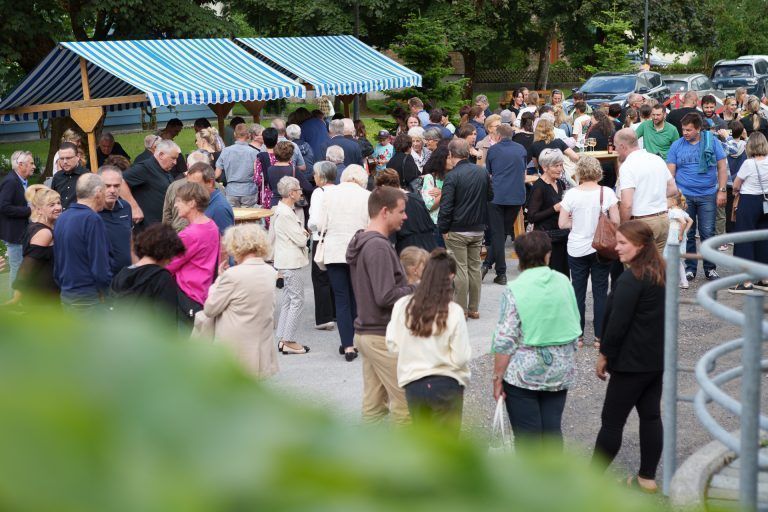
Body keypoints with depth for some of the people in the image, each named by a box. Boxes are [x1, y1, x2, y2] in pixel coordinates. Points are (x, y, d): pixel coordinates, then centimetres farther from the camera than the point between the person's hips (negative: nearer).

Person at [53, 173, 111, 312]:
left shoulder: (62, 218, 9)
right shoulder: (92, 219, -16)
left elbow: (57, 264, 15)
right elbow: (100, 268, -18)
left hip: (66, 296, 8)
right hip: (89, 299, -8)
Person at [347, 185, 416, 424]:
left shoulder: (362, 242, 12)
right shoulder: (378, 246, -19)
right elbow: (386, 297, -24)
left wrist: (412, 288, 9)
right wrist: (417, 288, -11)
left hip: (365, 332, 10)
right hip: (384, 336, -10)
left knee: (373, 403, 13)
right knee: (404, 401, -1)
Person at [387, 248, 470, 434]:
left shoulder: (402, 306, -9)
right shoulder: (453, 312, -17)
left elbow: (392, 345, -2)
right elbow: (461, 358, -15)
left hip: (413, 384, 3)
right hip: (446, 385, -3)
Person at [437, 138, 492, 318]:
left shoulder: (452, 176, -16)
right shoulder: (482, 172, 2)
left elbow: (446, 206, -19)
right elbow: (490, 196, 16)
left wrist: (443, 229, -10)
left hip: (458, 230, -6)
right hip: (478, 228, 6)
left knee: (460, 269, 0)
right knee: (475, 267, 13)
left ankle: (461, 310, 5)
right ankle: (474, 308, 18)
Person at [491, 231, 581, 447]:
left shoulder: (515, 290, -12)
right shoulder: (563, 282, 2)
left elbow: (504, 342, -15)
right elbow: (574, 327, 11)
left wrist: (497, 378, -6)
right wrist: (570, 364, 23)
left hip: (524, 373, -4)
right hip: (560, 372, 4)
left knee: (527, 435, 4)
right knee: (553, 428, 11)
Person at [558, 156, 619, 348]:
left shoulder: (571, 194, -10)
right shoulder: (607, 193, -9)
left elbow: (562, 223, -8)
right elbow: (616, 221, -8)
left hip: (577, 250, 0)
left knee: (578, 291, 10)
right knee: (600, 292, 8)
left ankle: (577, 336, 13)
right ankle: (599, 336, 10)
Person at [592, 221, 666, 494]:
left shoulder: (631, 279, -21)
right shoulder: (661, 272, 7)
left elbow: (618, 323, -20)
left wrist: (604, 355, -8)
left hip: (632, 363, -9)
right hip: (658, 359, 9)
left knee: (612, 421, 1)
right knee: (651, 415, 13)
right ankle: (647, 477, 20)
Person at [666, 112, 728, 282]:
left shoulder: (712, 142, 0)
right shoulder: (677, 146, 3)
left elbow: (722, 167, 3)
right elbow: (670, 171, 3)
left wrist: (722, 190, -3)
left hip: (707, 196, -1)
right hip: (684, 196, 1)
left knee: (708, 233, 1)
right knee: (687, 234, 6)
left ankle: (710, 268, 12)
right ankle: (690, 268, 16)